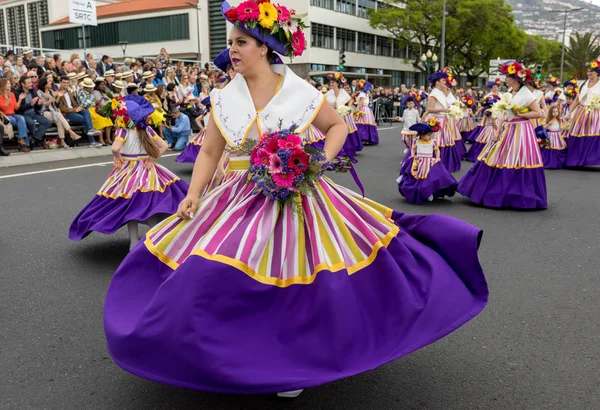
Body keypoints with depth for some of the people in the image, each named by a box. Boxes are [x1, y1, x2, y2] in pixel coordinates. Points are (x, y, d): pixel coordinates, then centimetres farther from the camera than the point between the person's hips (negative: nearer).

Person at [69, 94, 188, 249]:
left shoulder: (123, 131, -15)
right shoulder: (147, 129, -1)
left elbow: (115, 148, -30)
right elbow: (163, 146, 0)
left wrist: (117, 157, -10)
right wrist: (152, 159, -1)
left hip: (129, 173, -3)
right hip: (147, 172, 4)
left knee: (131, 207, 6)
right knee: (151, 205, 11)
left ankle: (134, 243, 11)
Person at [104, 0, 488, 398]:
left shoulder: (302, 93, -7)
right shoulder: (224, 98, -1)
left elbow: (337, 125, 7)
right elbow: (209, 153, 2)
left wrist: (322, 159, -10)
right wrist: (193, 195, -10)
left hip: (297, 199, -2)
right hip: (243, 201, 2)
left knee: (300, 280, 2)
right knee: (224, 279, -1)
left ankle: (295, 362, 26)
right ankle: (236, 358, 24)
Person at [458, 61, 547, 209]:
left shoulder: (526, 94, -10)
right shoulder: (509, 94, 12)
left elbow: (539, 113, -13)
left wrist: (520, 114, -17)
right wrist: (498, 131, 6)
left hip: (520, 132, -8)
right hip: (507, 132, 8)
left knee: (517, 164, -6)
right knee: (500, 161, 9)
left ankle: (521, 197, 6)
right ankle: (499, 193, 19)